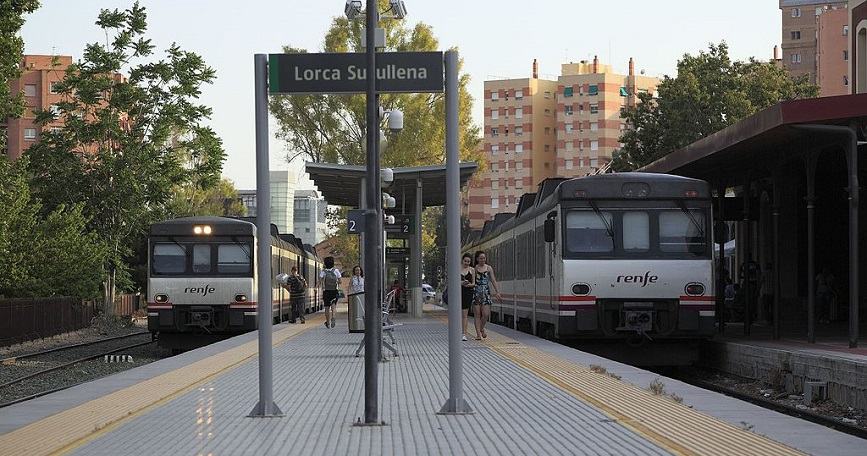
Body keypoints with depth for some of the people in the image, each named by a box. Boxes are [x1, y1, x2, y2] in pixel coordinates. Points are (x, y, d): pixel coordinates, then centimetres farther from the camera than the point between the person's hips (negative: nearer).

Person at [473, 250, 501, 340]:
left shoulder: (489, 268, 8)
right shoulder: (474, 268, 3)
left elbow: (493, 281, 7)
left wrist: (497, 292, 1)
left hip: (486, 292, 2)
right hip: (476, 292, -2)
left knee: (486, 314, -5)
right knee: (477, 314, -2)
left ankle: (482, 328, 22)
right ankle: (478, 333, 4)